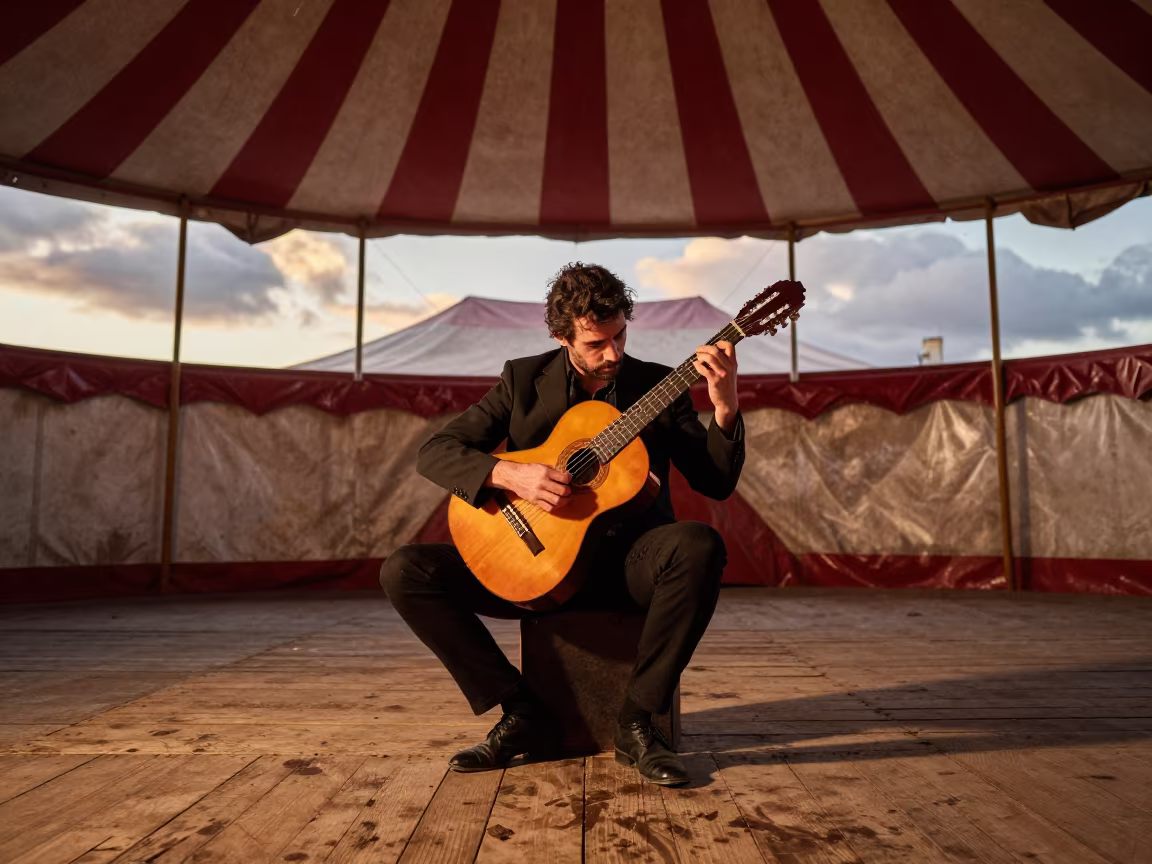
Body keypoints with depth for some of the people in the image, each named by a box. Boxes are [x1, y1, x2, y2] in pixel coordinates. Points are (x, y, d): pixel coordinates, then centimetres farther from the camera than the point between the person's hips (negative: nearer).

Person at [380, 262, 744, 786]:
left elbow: (717, 484, -2)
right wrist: (509, 475, -22)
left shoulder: (658, 385, 3)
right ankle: (524, 714, -5)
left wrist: (725, 406, -19)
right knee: (404, 571, -15)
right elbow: (433, 453, -4)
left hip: (627, 561, -1)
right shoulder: (524, 378, 2)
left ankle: (637, 722, -16)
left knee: (699, 545, -34)